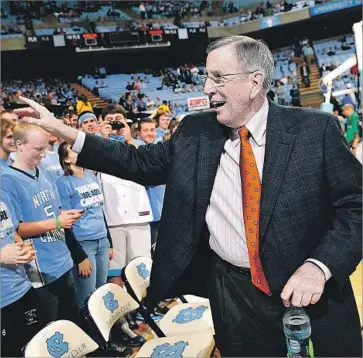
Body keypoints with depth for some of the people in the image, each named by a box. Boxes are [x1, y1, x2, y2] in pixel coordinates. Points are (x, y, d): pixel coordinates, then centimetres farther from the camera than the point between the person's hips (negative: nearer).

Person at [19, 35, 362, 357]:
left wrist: (320, 265, -21)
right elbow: (141, 163, 4)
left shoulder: (316, 129, -9)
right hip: (231, 292, 2)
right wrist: (62, 130, 0)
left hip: (312, 293, -1)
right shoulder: (194, 132, 0)